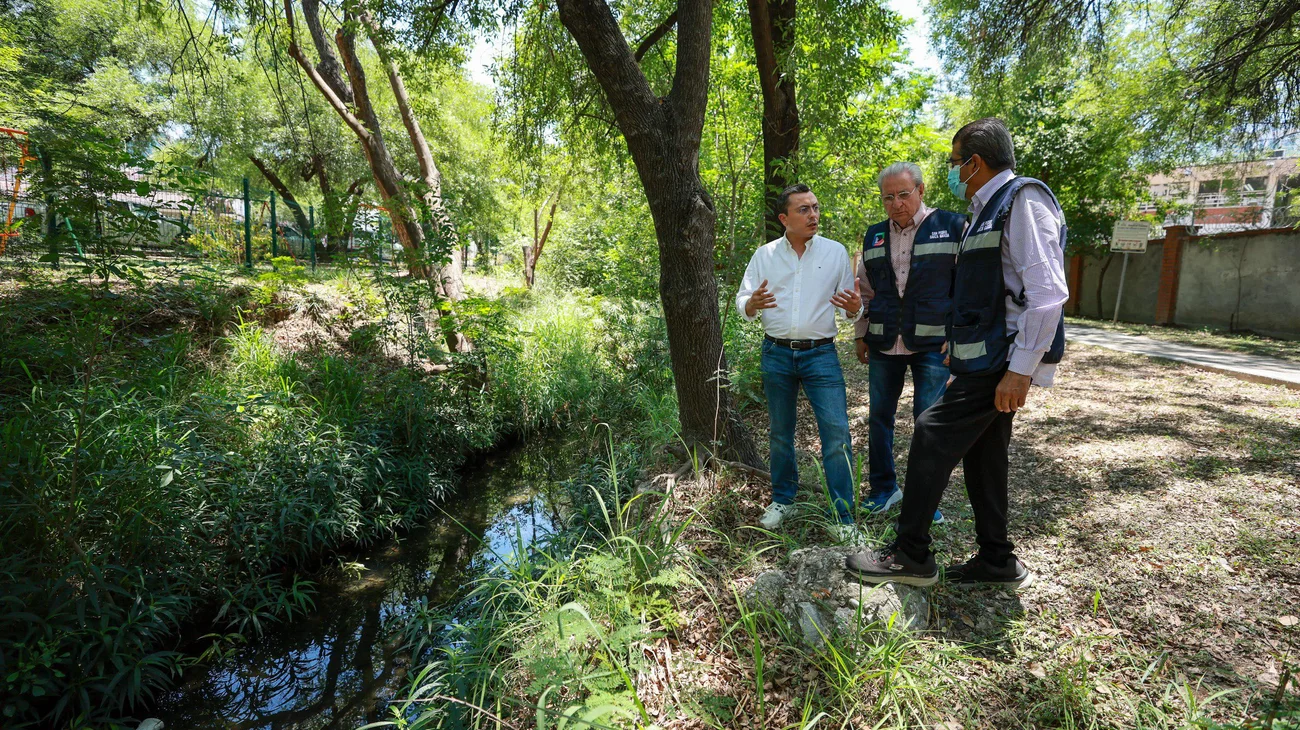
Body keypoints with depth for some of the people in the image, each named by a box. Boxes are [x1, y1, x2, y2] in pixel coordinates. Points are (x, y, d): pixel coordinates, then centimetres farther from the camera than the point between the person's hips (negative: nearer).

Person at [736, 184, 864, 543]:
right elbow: (742, 301, 4)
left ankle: (843, 517, 2)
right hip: (776, 354, 1)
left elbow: (851, 306, 7)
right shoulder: (765, 254, 4)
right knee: (780, 433, 13)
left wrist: (854, 308, -18)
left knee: (836, 433, -8)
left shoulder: (835, 252, 3)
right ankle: (782, 499, 30)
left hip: (821, 354, -1)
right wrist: (752, 305, -20)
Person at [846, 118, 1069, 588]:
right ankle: (997, 560, 25)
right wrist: (961, 348, 24)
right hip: (988, 359, 10)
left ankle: (910, 556, 1)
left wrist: (1020, 369, -24)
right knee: (982, 454, 13)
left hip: (1003, 361, -10)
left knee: (933, 434, -10)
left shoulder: (1023, 200, -11)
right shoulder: (988, 211, 19)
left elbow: (1048, 293, -21)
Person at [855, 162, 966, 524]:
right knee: (879, 416, 9)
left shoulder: (953, 227, -2)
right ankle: (883, 487, 26)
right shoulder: (873, 236, 11)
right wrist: (861, 334, 12)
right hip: (883, 345, 4)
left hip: (933, 344, -4)